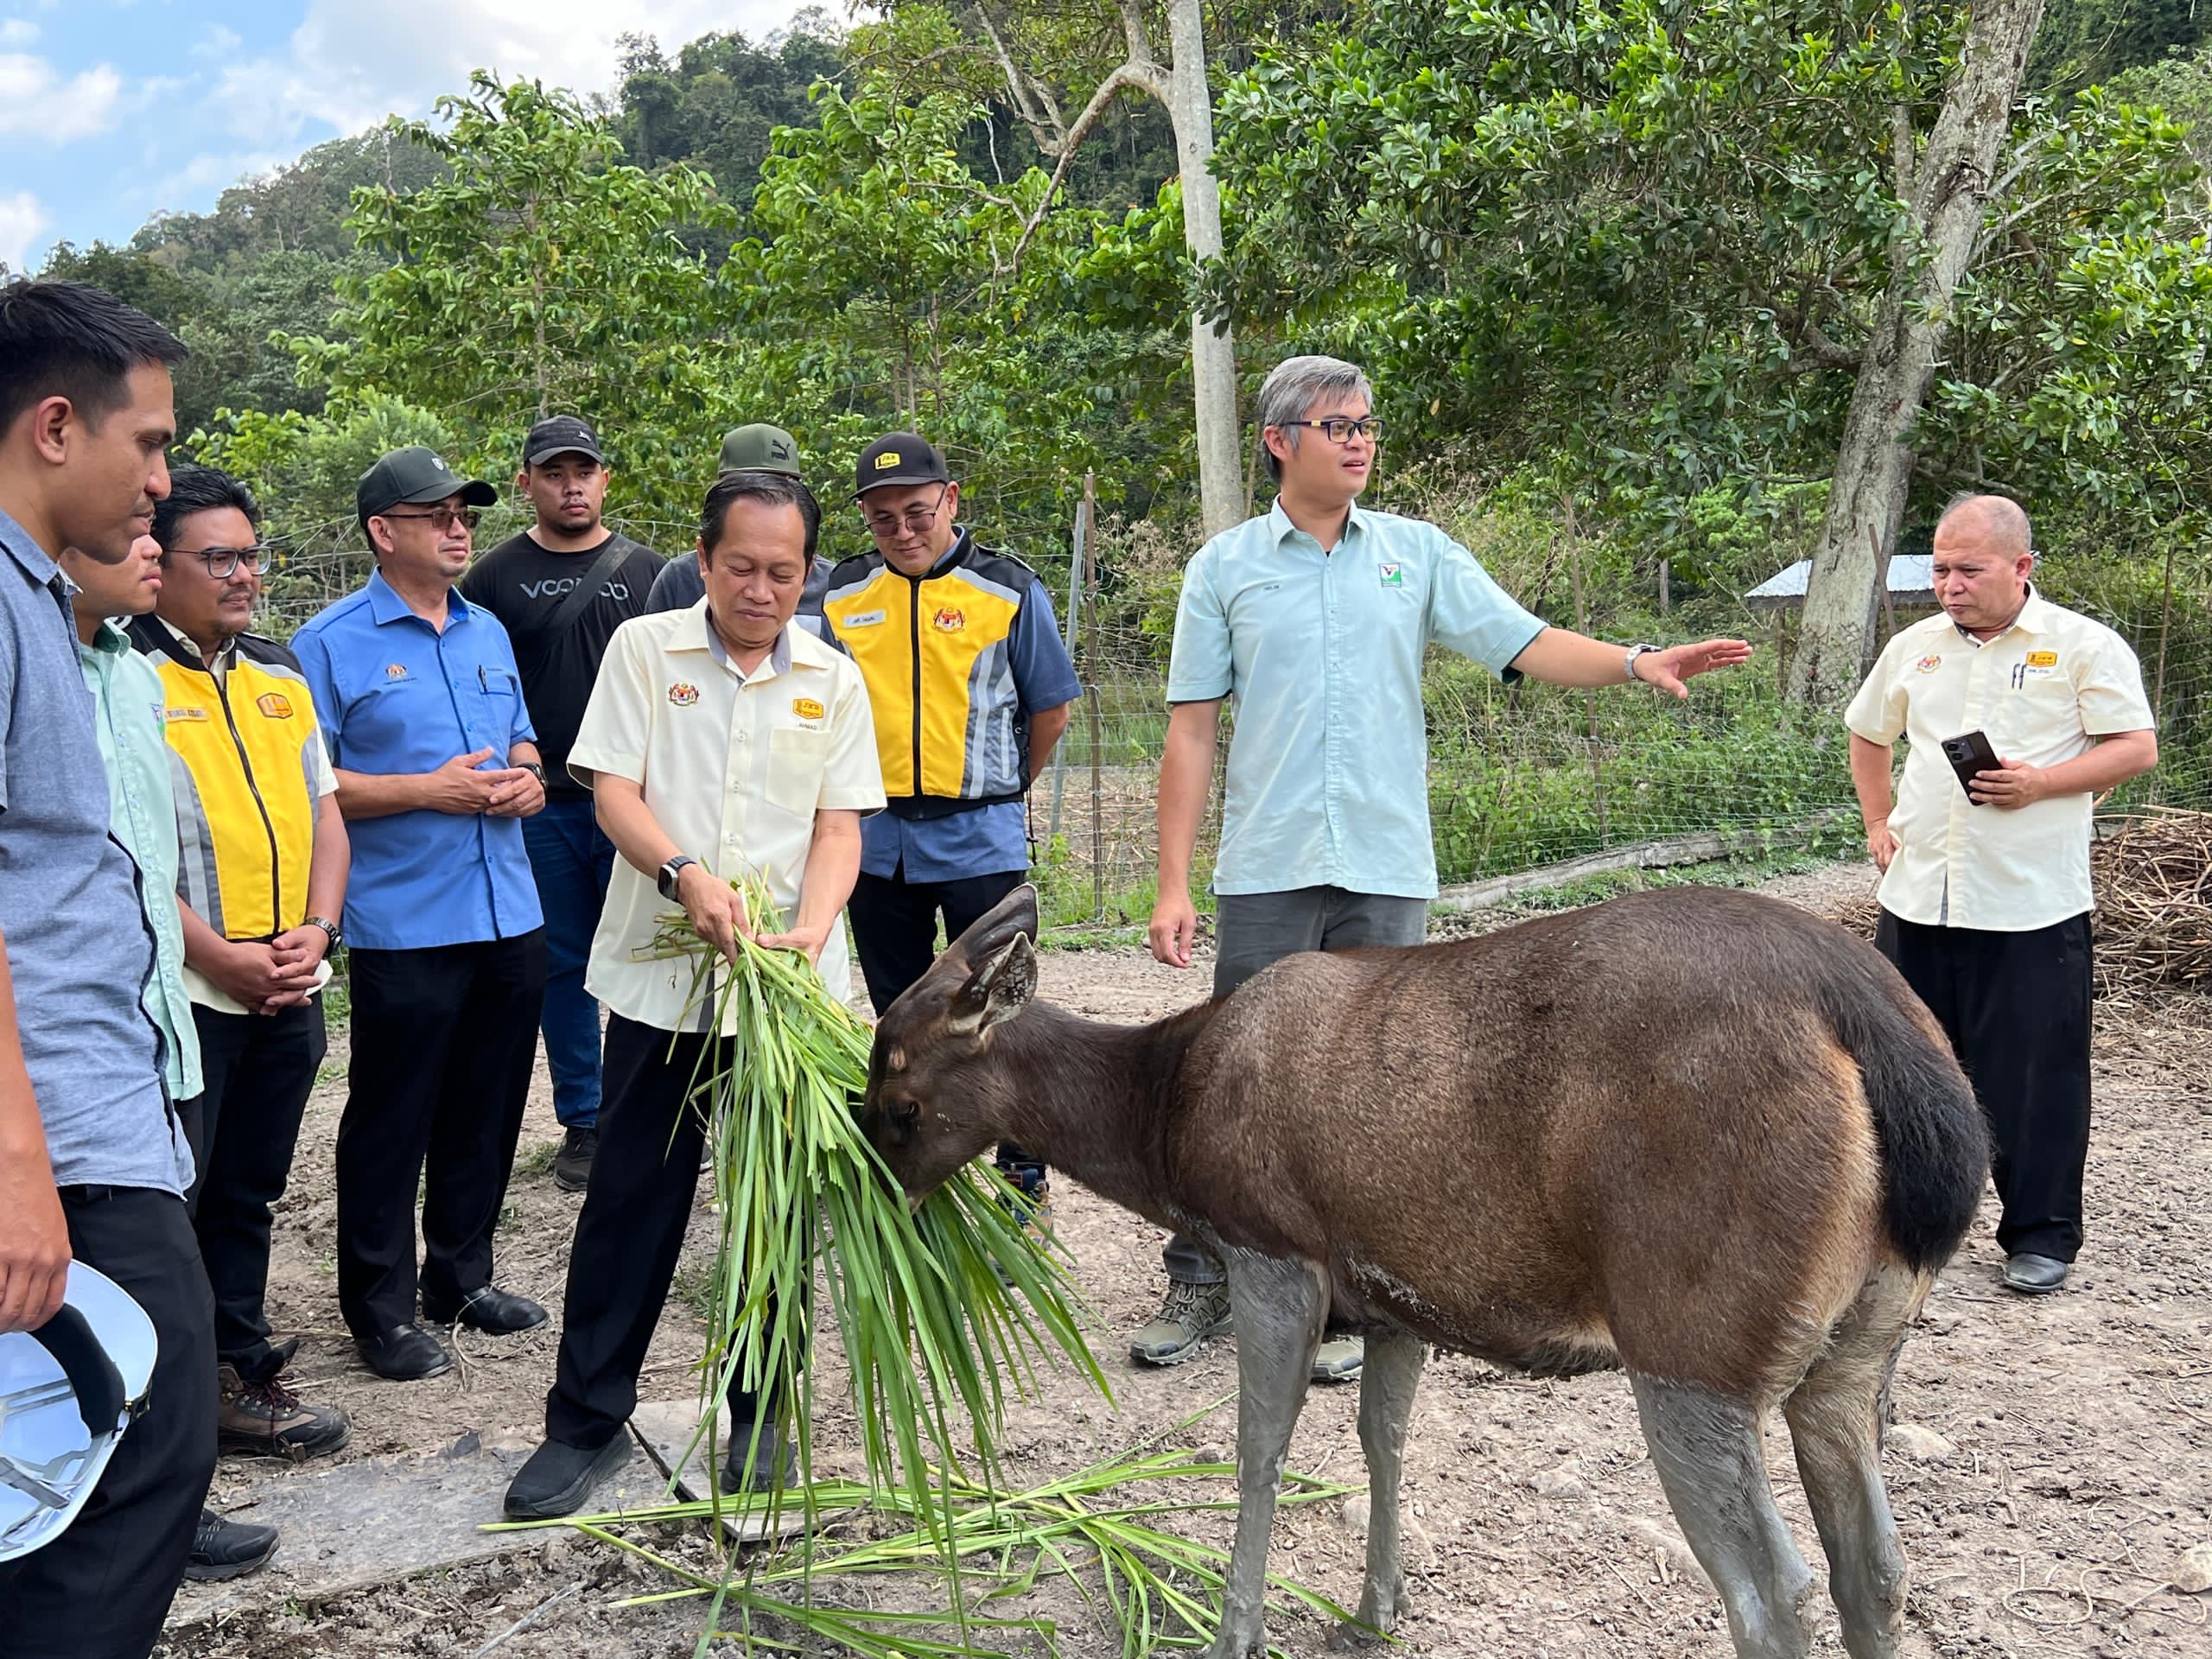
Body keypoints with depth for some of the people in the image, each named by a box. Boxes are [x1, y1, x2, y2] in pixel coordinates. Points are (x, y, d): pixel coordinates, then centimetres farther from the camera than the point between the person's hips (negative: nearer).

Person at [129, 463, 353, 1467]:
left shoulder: (280, 678, 13)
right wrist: (223, 959, -16)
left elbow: (325, 817, 12)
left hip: (285, 995, 7)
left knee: (245, 1197, 16)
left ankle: (238, 1376, 28)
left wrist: (315, 932, -3)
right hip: (181, 995, -6)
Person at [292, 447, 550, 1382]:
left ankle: (461, 1276, 30)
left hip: (509, 914, 6)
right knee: (392, 1120, 2)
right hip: (404, 926, -6)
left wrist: (527, 778, 0)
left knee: (487, 1110, 14)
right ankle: (379, 1307, 15)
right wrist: (428, 791, -18)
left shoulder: (489, 632, 14)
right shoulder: (332, 644, -6)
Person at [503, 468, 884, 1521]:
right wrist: (685, 875, -22)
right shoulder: (643, 648, 3)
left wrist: (811, 928, -16)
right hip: (659, 974, -1)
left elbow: (839, 826, 2)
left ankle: (761, 1421, 22)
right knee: (630, 1200, 4)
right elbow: (613, 793, -4)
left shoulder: (832, 679, 7)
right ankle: (586, 1420, 18)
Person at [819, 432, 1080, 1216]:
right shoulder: (839, 598, 4)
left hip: (981, 842, -3)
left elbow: (1050, 712, 3)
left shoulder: (1008, 590, -4)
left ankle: (1024, 1177, 14)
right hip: (875, 840, 3)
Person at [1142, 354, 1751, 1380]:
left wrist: (1636, 663, -18)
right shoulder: (1225, 567, 5)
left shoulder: (1417, 553, 8)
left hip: (1385, 870, 1)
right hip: (1266, 870, -1)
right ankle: (1201, 1282, 18)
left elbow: (1526, 644, 1)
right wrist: (1173, 886, -2)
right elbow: (1191, 732, 3)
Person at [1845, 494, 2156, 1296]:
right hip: (1917, 899, 5)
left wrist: (2040, 783, -20)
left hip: (2032, 907, -5)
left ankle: (2041, 1236, 15)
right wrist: (1878, 822, 13)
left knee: (2035, 1078, 1)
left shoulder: (2083, 645, -3)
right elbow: (1867, 736, 24)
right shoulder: (1913, 647, 11)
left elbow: (2136, 748, -6)